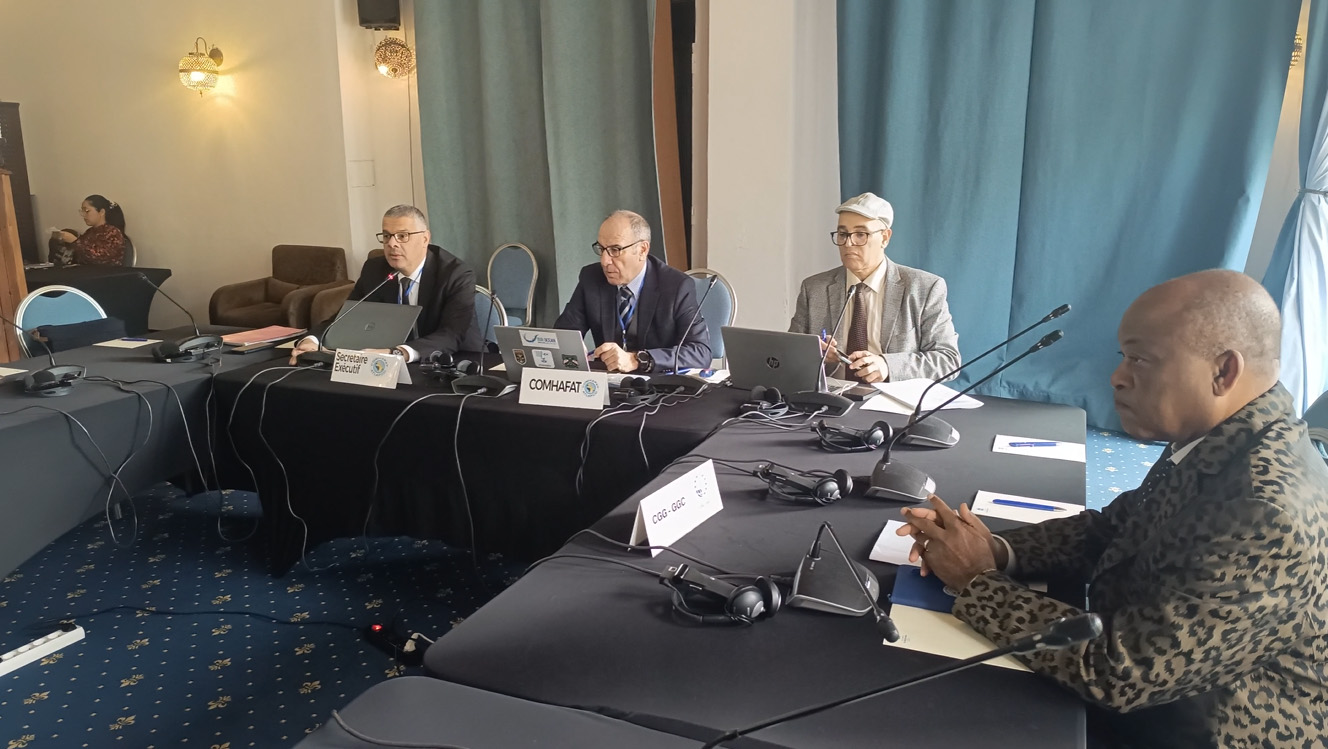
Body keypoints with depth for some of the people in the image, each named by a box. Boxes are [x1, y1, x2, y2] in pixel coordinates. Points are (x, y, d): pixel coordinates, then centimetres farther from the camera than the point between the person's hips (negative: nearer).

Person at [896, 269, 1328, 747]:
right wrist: (998, 551, -13)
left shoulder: (1268, 516, -32)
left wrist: (976, 580, -21)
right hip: (1156, 678, 7)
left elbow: (1118, 671, -30)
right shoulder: (1216, 439, -6)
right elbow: (1110, 530, 3)